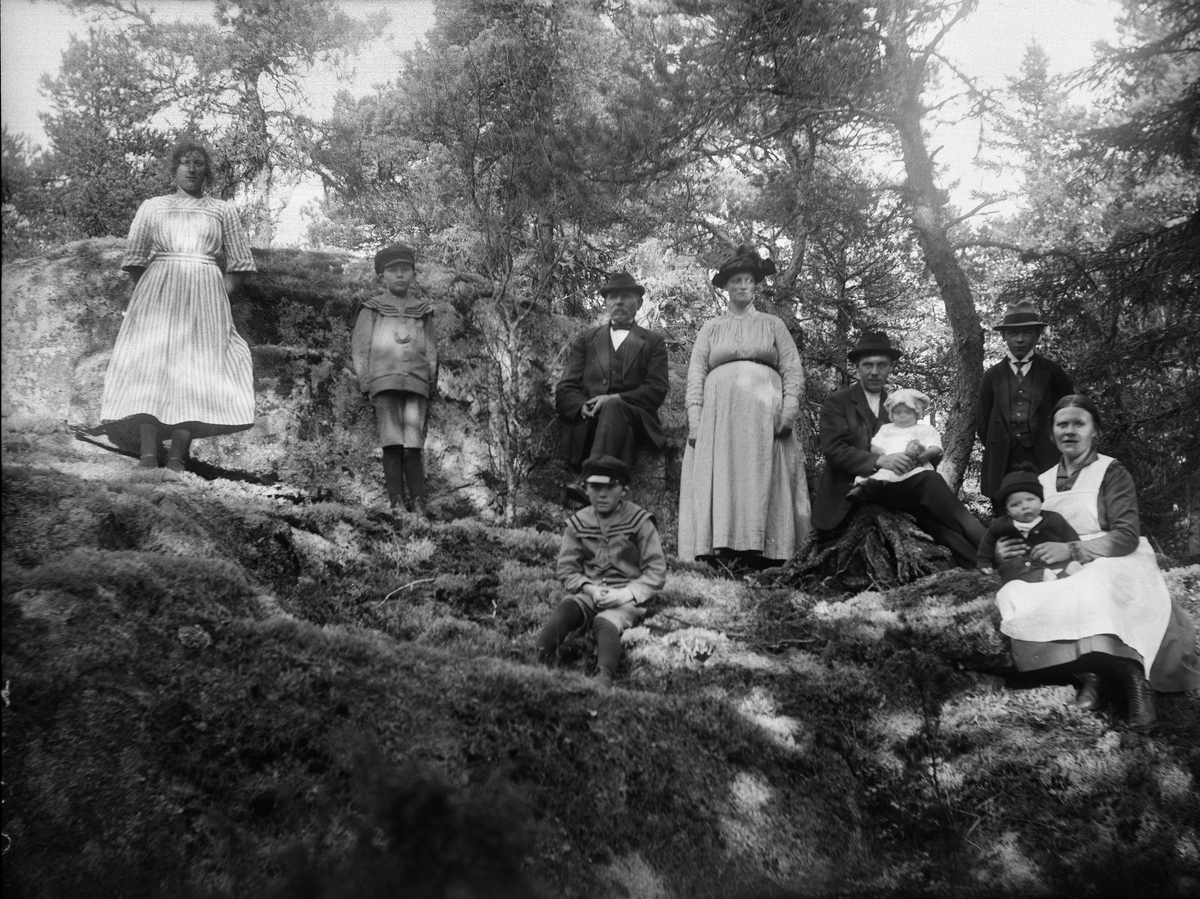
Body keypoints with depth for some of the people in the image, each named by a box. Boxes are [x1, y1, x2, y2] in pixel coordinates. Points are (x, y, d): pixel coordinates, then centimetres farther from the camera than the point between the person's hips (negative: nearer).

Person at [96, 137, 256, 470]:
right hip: (157, 292, 0)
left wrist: (220, 298, 2)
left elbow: (240, 263, 13)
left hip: (205, 294, 0)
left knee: (196, 369, -12)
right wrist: (148, 295, 2)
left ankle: (177, 458, -18)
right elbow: (134, 260, 13)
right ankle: (148, 457, -20)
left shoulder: (223, 211, 17)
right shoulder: (152, 207, 17)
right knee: (150, 365, -13)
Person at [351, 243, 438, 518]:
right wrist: (365, 382, 0)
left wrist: (430, 386, 9)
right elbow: (358, 348, 10)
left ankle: (418, 503, -7)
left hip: (416, 384, 1)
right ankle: (397, 502, -10)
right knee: (392, 443, -9)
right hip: (384, 383, -1)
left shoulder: (423, 311, 19)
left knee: (413, 445, -7)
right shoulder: (372, 310, 13)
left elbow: (431, 352, 19)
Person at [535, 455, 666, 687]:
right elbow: (566, 569, 10)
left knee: (605, 623, -34)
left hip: (628, 599, -3)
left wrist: (625, 594, -15)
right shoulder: (577, 523, 9)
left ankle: (605, 677, -56)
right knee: (564, 610, -30)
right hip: (590, 592, 3)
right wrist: (590, 589, -10)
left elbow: (656, 573, -2)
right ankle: (539, 664, -49)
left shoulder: (639, 521, -1)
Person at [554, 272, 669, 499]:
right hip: (586, 421, 2)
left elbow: (656, 391, 5)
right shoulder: (585, 340, 25)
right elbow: (565, 389, 14)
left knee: (613, 408, -36)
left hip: (635, 419, -2)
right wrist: (584, 407, -11)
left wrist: (615, 399, -12)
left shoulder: (653, 343, 20)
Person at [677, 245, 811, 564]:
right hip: (719, 413, 1)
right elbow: (695, 374, 10)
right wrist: (694, 418, -4)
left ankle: (763, 553, -12)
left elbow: (793, 369, 8)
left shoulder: (773, 325, 17)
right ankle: (719, 550, -14)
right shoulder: (711, 328, 19)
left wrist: (789, 409, -8)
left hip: (763, 414, -1)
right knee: (719, 480, -10)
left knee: (762, 481, -8)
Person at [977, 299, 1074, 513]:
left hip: (1045, 463, -1)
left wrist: (1058, 441, 6)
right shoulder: (992, 376, 11)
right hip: (1003, 465, 1)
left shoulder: (1052, 372, 8)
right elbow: (982, 422, 14)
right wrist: (995, 451, 8)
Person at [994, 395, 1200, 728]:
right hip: (1062, 576, 4)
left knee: (1092, 594, -40)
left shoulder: (1111, 472, 2)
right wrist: (1002, 553, -8)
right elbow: (1027, 531, 17)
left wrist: (1072, 550, -22)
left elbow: (1127, 536, -9)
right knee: (1015, 597, -28)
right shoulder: (1042, 482, 16)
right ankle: (1091, 672, -24)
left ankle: (1134, 673, -24)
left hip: (1116, 565, -4)